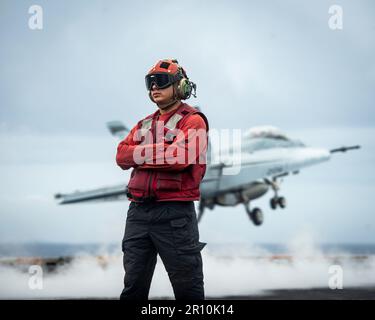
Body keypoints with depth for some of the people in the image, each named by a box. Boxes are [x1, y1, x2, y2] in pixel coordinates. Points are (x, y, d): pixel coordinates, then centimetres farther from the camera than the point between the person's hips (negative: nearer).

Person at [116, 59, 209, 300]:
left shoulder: (192, 121, -2)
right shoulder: (145, 124, 20)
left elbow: (180, 156, -19)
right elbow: (122, 156, 5)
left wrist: (141, 154, -7)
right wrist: (160, 152, -8)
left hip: (174, 213, -7)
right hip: (138, 212, 7)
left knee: (188, 288, -1)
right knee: (133, 286, 11)